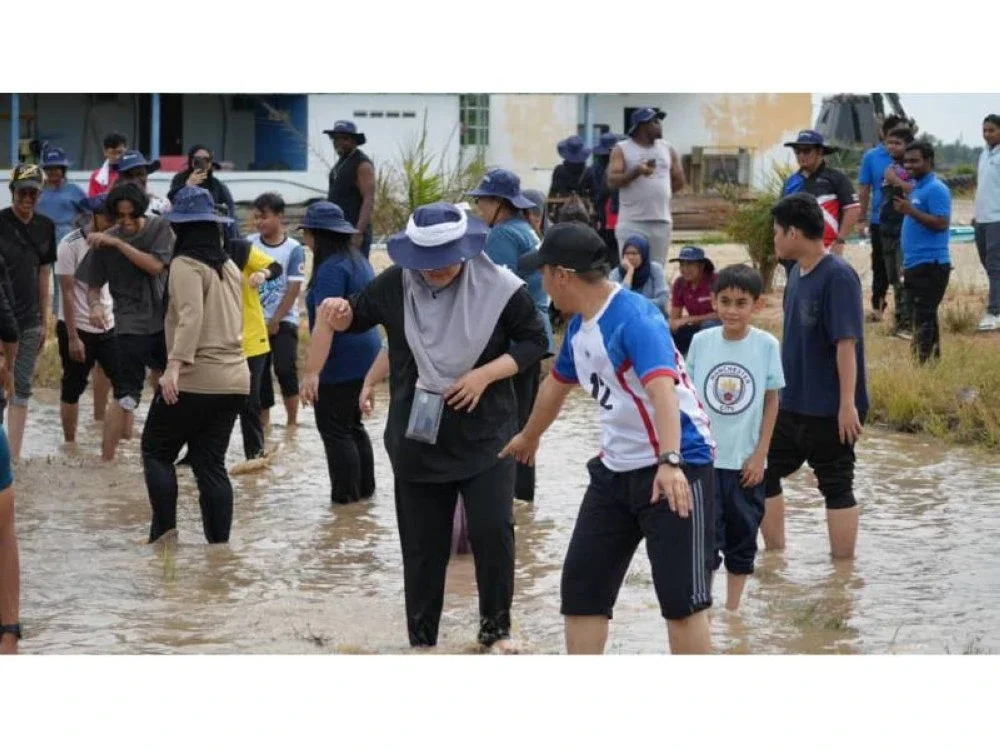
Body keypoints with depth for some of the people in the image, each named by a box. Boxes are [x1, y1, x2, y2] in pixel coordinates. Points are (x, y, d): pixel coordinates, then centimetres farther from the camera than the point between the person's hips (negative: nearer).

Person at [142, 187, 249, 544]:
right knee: (210, 464, 10)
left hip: (196, 378, -7)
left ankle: (164, 531, -1)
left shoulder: (187, 264, -9)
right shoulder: (229, 266, 15)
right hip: (234, 379, 7)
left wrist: (175, 365, -32)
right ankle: (220, 544, 6)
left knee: (156, 451, 7)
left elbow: (190, 317, -23)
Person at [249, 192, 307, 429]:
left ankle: (292, 421, -1)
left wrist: (276, 321, -10)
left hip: (283, 321, -3)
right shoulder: (249, 243, 1)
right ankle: (263, 421, 15)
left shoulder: (293, 249, -8)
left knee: (285, 368, -12)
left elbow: (294, 289, -10)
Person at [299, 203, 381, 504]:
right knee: (353, 426, 18)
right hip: (366, 354, 10)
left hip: (342, 364, -10)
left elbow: (325, 324, -25)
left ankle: (346, 497, -2)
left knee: (335, 431, -3)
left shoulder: (332, 268, -17)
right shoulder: (359, 262, 14)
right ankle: (365, 489, 23)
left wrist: (312, 372, -28)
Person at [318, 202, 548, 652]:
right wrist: (339, 314, -15)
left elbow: (534, 342, -3)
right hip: (417, 441, 2)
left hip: (486, 440, -2)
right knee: (423, 546, 8)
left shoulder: (498, 288, -11)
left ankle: (495, 628, 11)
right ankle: (421, 640, 21)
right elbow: (357, 318, 10)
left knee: (492, 532, -10)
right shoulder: (395, 285, -5)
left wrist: (485, 375, -17)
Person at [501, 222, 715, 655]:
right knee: (581, 586, 9)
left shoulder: (634, 317, -21)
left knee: (680, 595, -12)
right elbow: (557, 385, 27)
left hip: (676, 469, -9)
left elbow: (663, 389, -36)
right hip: (615, 470, 9)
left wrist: (670, 462, -50)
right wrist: (529, 438, 44)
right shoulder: (579, 326, 7)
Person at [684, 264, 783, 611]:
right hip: (703, 459, 0)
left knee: (742, 537, 11)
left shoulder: (766, 345, -6)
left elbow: (772, 401, 0)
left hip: (746, 462, 0)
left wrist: (760, 454, -3)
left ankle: (733, 609, 23)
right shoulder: (701, 341, -3)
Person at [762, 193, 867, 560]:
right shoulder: (797, 272, 7)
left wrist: (848, 403, -24)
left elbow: (847, 342, -21)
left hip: (830, 409, -9)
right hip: (792, 404, 9)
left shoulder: (838, 276, -18)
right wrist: (779, 386, 20)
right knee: (762, 473, 13)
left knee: (836, 487, 1)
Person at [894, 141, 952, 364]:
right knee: (922, 317, 12)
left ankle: (926, 360, -13)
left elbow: (942, 223, -21)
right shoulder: (916, 188, 19)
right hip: (914, 264, 10)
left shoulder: (936, 189, -12)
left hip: (930, 265, -10)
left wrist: (911, 211, -25)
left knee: (924, 318, -13)